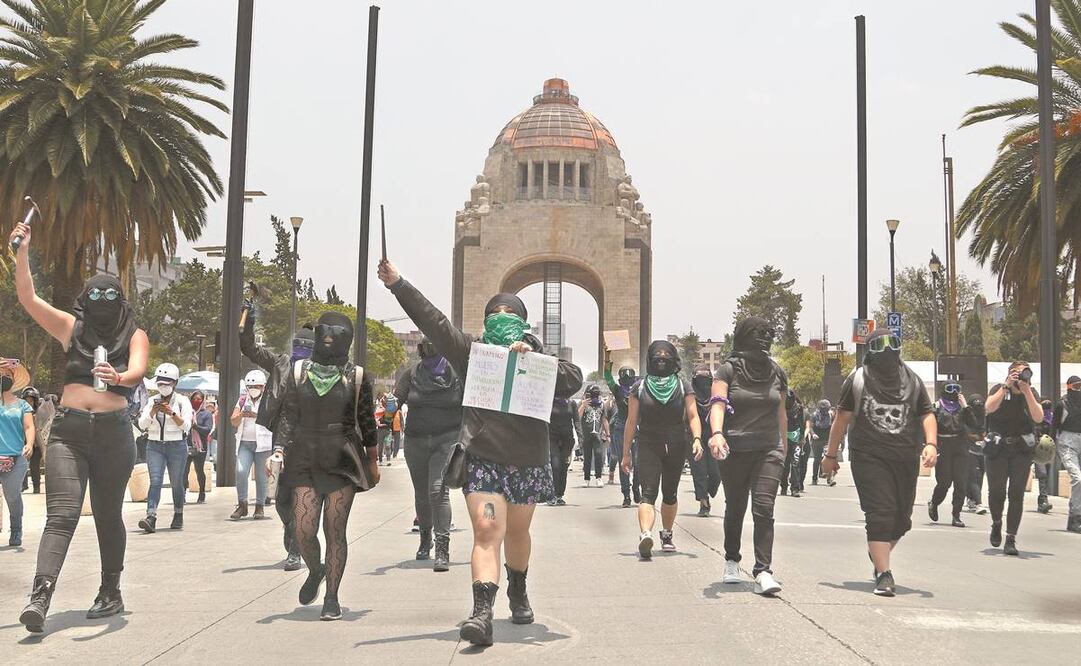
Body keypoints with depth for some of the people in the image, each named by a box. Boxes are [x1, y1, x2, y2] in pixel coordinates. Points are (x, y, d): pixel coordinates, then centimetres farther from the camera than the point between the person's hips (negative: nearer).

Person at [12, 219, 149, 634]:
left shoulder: (134, 335, 7)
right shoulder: (71, 327, 10)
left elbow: (138, 371, -12)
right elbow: (27, 297, 1)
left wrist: (118, 377, -35)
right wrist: (22, 251, -9)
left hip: (113, 432, 0)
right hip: (68, 431, 0)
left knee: (108, 515, 9)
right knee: (61, 514, -11)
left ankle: (111, 593, 22)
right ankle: (40, 596, -20)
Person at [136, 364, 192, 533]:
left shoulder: (182, 401, 2)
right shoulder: (152, 401, 10)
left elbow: (186, 425, -9)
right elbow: (142, 424, 2)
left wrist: (171, 413, -21)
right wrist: (152, 412, -14)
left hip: (177, 447, -2)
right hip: (155, 446, 2)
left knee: (176, 483, 7)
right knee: (155, 481, -13)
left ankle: (178, 516, 25)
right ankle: (151, 517, -23)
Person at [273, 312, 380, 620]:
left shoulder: (357, 376, 2)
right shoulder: (299, 371, 7)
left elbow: (366, 422, 8)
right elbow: (288, 415, 7)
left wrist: (372, 462, 12)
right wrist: (280, 450, -4)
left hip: (342, 461, -2)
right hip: (305, 460, 2)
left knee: (335, 530, -2)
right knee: (304, 529, -4)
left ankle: (331, 597, 10)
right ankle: (315, 571, 29)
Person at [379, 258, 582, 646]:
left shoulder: (538, 359, 8)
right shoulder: (472, 353, 5)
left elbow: (573, 380, -7)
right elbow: (432, 321, 0)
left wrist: (533, 359, -17)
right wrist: (397, 285, -6)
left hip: (528, 463, 2)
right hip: (483, 460, -2)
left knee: (516, 532, 19)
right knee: (487, 532, -16)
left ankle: (518, 591, 44)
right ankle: (482, 613, -22)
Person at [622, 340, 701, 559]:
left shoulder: (683, 386, 5)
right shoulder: (640, 387, 3)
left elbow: (693, 416, -2)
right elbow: (631, 422, 5)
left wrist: (697, 438, -21)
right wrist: (626, 453, 5)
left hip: (676, 447, 2)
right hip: (648, 446, -2)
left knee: (670, 494, 15)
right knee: (649, 492, -17)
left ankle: (666, 535, 33)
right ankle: (645, 534, -35)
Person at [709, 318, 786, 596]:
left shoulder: (776, 373, 9)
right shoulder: (728, 370, -4)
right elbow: (718, 403, -19)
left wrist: (783, 447, 22)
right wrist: (716, 433, -36)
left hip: (769, 450, 2)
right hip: (735, 450, -1)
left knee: (764, 508, -12)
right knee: (735, 508, 12)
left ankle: (763, 572, -14)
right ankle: (731, 562, 33)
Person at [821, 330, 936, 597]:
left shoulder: (912, 380, 12)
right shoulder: (858, 379, 4)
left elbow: (927, 414, 11)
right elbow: (842, 418, 7)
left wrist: (931, 443, -7)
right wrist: (830, 454, 8)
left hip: (906, 458, 4)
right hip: (869, 457, -4)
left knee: (902, 519, 11)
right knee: (880, 514, -13)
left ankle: (877, 553, 39)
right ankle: (884, 574, -11)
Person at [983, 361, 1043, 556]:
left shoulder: (1032, 393, 2)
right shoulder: (999, 389, -2)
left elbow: (1039, 418, -14)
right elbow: (989, 407, -21)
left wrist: (1027, 391, -21)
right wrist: (1007, 386, -25)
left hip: (1022, 449, 1)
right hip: (997, 447, -1)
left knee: (1017, 494, -5)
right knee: (996, 492, -2)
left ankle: (1011, 539, -1)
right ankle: (996, 523, 28)